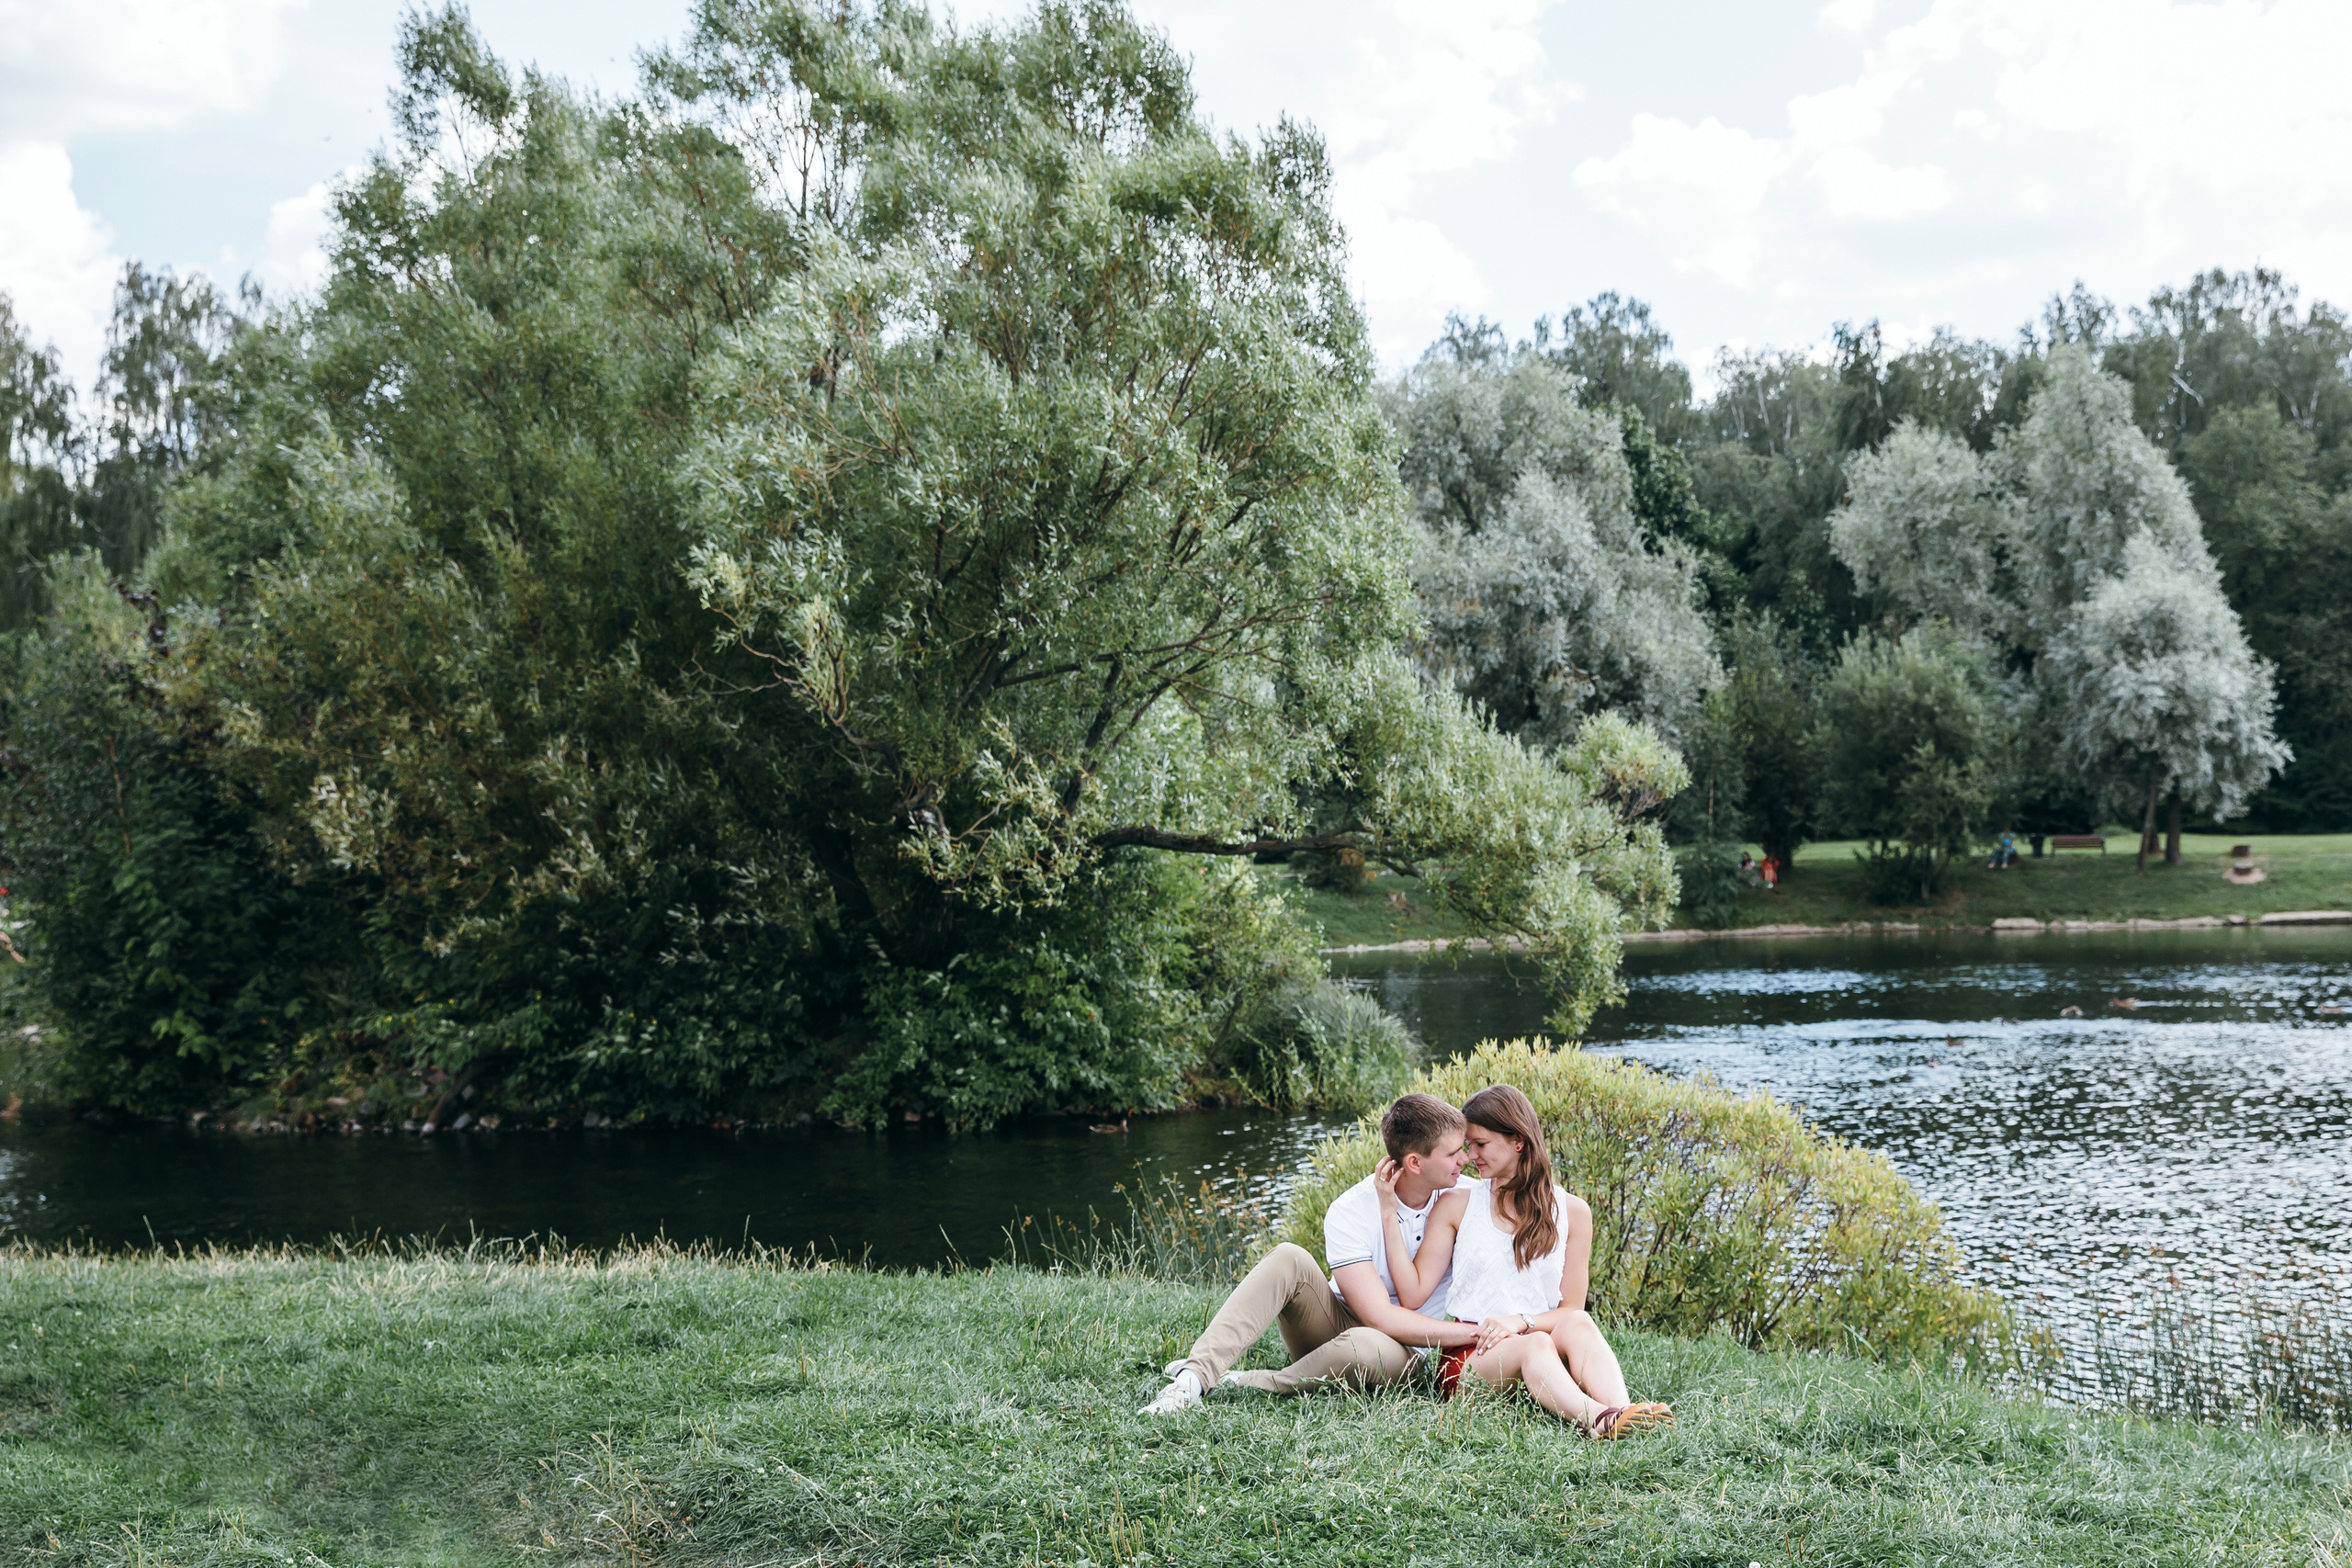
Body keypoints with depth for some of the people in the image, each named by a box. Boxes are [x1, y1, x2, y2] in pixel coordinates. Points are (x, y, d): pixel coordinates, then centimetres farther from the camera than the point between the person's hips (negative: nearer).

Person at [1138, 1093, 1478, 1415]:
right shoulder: (1348, 1213, -16)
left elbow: (1413, 1296, -19)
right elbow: (1380, 1316, -23)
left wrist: (1389, 1214, -20)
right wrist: (1469, 1332, -25)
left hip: (1399, 1349, 0)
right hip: (1334, 1325, 0)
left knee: (1364, 1346, -40)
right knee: (1290, 1258, -30)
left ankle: (1245, 1385, -21)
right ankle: (1195, 1375, -39)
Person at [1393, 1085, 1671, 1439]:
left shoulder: (1571, 1211, 11)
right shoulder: (1456, 1205, 10)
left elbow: (1571, 1309, 6)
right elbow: (1412, 1294, 0)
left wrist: (1522, 1321, -13)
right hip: (1469, 1360, -1)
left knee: (1578, 1324, -31)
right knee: (1534, 1344, -34)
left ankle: (1622, 1413, -57)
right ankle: (1597, 1420, -62)